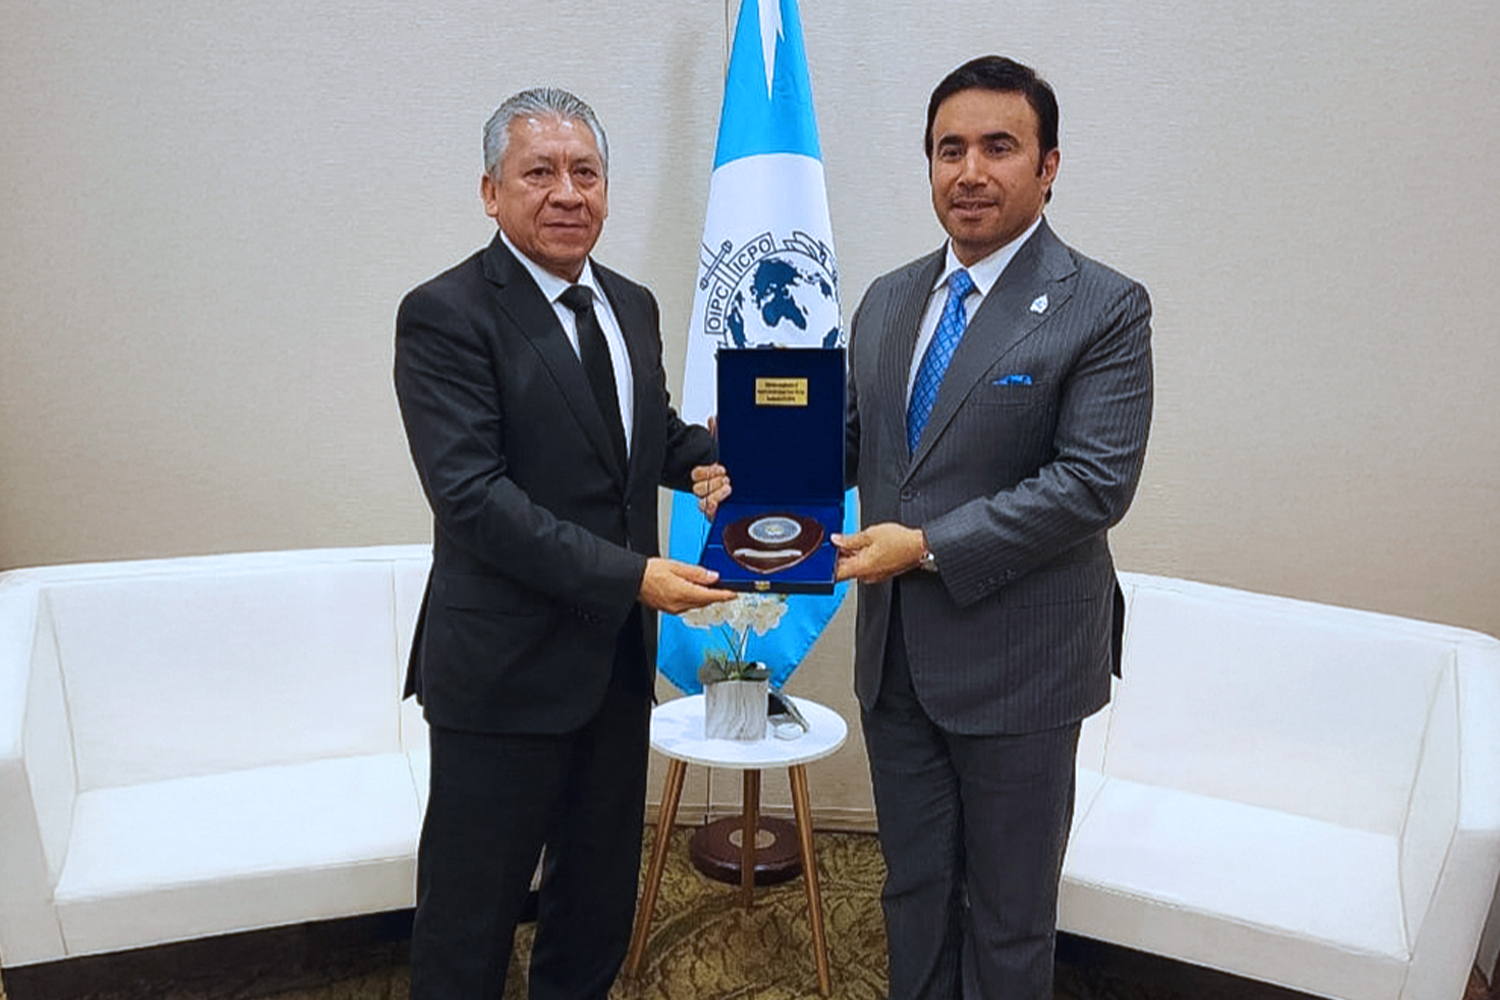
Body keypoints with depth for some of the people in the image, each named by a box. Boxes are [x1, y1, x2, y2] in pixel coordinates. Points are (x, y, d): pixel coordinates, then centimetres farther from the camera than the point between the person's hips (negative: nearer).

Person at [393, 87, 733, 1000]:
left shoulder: (633, 305, 9)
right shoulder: (445, 315, -13)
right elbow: (471, 493, -22)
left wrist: (713, 458, -2)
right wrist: (630, 575, -25)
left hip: (618, 653, 7)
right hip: (506, 665, -6)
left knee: (602, 889, 22)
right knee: (474, 903, 11)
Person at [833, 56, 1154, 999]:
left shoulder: (1104, 309, -11)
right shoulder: (886, 300, 8)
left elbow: (1095, 481, -19)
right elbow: (849, 442, 12)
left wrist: (929, 546, -21)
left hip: (1017, 663, -5)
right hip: (896, 657, 6)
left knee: (1008, 914, 14)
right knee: (914, 887, 22)